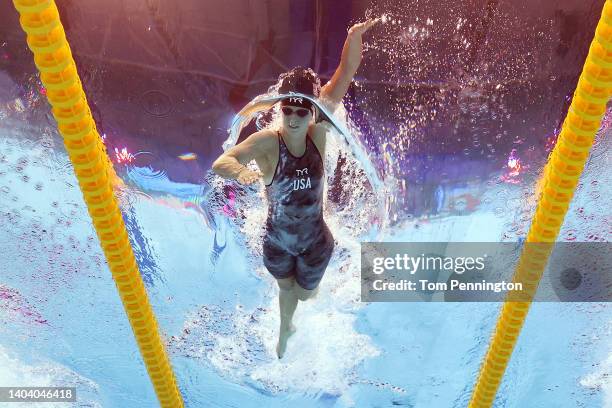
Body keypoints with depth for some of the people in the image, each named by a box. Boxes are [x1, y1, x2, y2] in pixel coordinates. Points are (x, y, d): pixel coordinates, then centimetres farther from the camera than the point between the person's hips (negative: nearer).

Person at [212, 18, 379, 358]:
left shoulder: (317, 134, -20)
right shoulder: (268, 141, -26)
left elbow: (344, 76, -25)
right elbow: (220, 163, -38)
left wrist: (354, 38, -41)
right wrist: (241, 171, -61)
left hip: (315, 241, 1)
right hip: (277, 242, -1)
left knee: (305, 294, 25)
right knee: (286, 287, 28)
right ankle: (285, 330, 62)